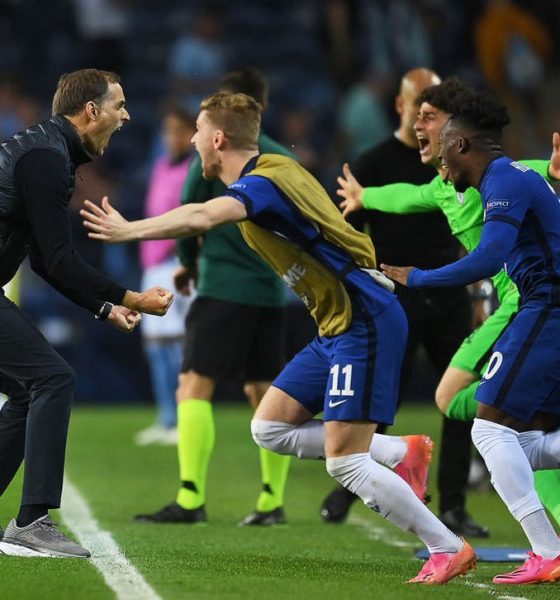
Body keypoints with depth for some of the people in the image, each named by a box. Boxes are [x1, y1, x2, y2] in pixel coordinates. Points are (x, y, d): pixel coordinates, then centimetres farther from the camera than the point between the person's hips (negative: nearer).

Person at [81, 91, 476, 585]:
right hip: (338, 327, 10)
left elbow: (203, 217, -36)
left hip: (365, 324, -10)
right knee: (270, 427, 10)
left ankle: (449, 549, -2)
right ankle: (401, 453, 14)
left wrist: (128, 231, -32)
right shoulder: (270, 172, 12)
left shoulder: (264, 182, -17)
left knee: (344, 462, -11)